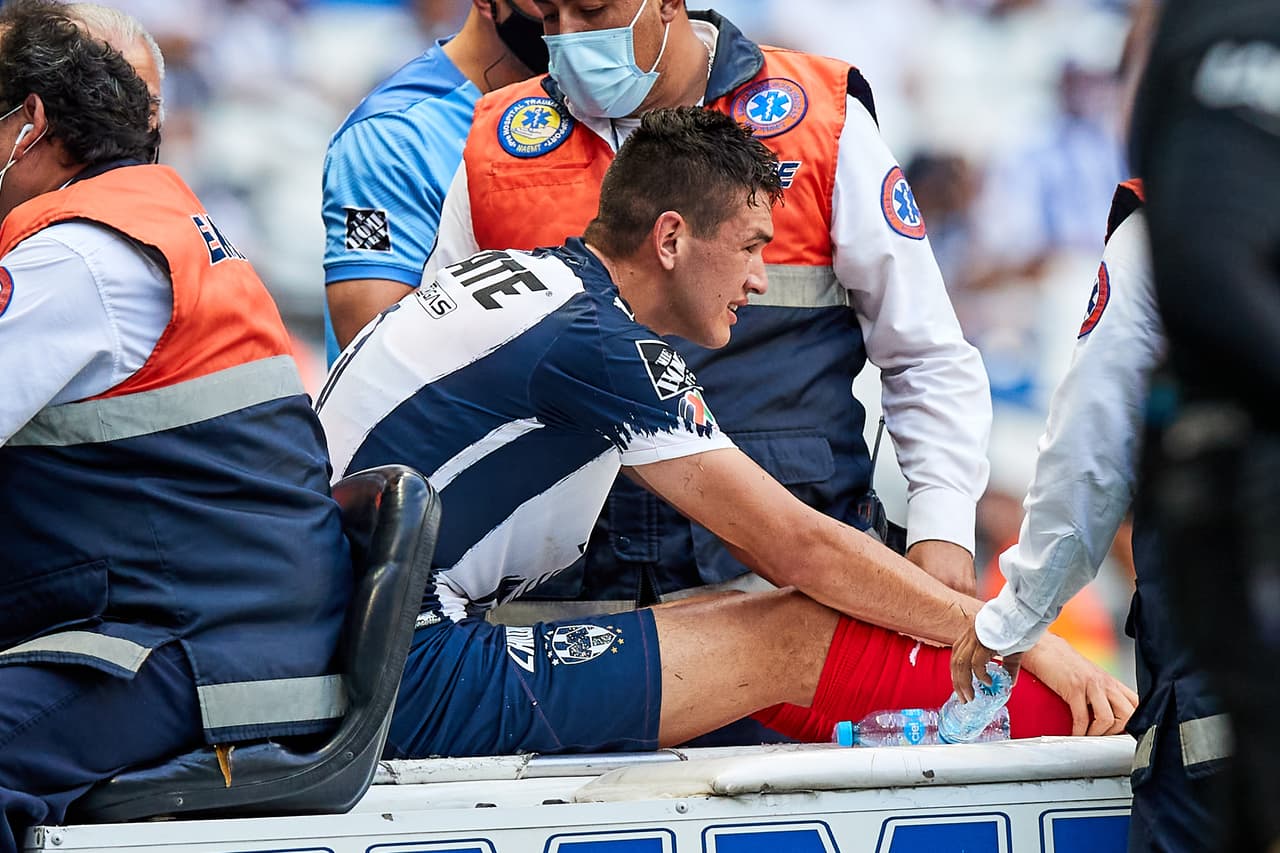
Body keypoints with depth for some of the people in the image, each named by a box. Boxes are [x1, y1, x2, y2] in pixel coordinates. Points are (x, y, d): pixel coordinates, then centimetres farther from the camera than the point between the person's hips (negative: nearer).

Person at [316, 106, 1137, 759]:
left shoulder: (530, 278, 14)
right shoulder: (596, 345, -15)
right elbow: (799, 549, -12)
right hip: (416, 691, -9)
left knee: (765, 623, 11)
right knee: (794, 640, -7)